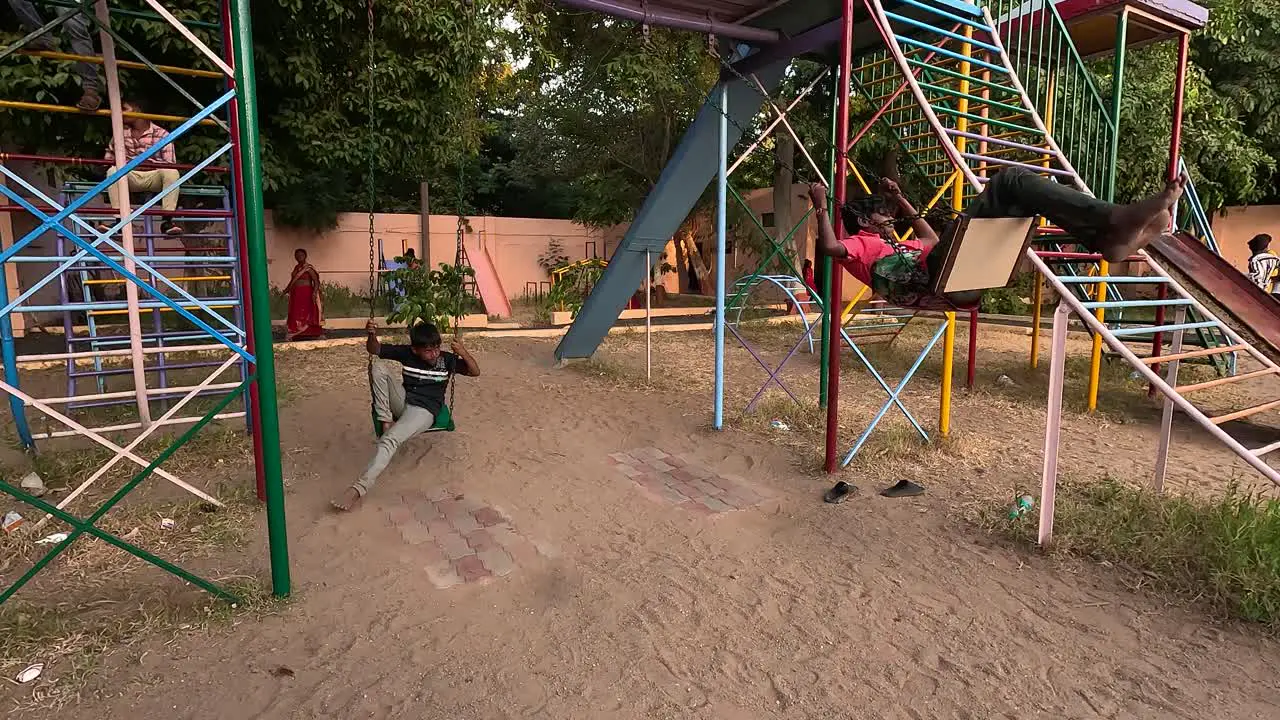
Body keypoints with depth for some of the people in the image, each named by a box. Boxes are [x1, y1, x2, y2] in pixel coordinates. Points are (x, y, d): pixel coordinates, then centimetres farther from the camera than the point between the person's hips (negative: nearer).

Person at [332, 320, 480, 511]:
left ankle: (359, 488, -33)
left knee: (390, 439, -31)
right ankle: (385, 420, -15)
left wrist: (463, 352, -23)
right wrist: (372, 335, -17)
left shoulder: (447, 359, -4)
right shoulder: (406, 353, 0)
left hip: (424, 411, -4)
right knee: (378, 366, -17)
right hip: (402, 401, 4)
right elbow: (374, 349, 6)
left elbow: (475, 372, -5)